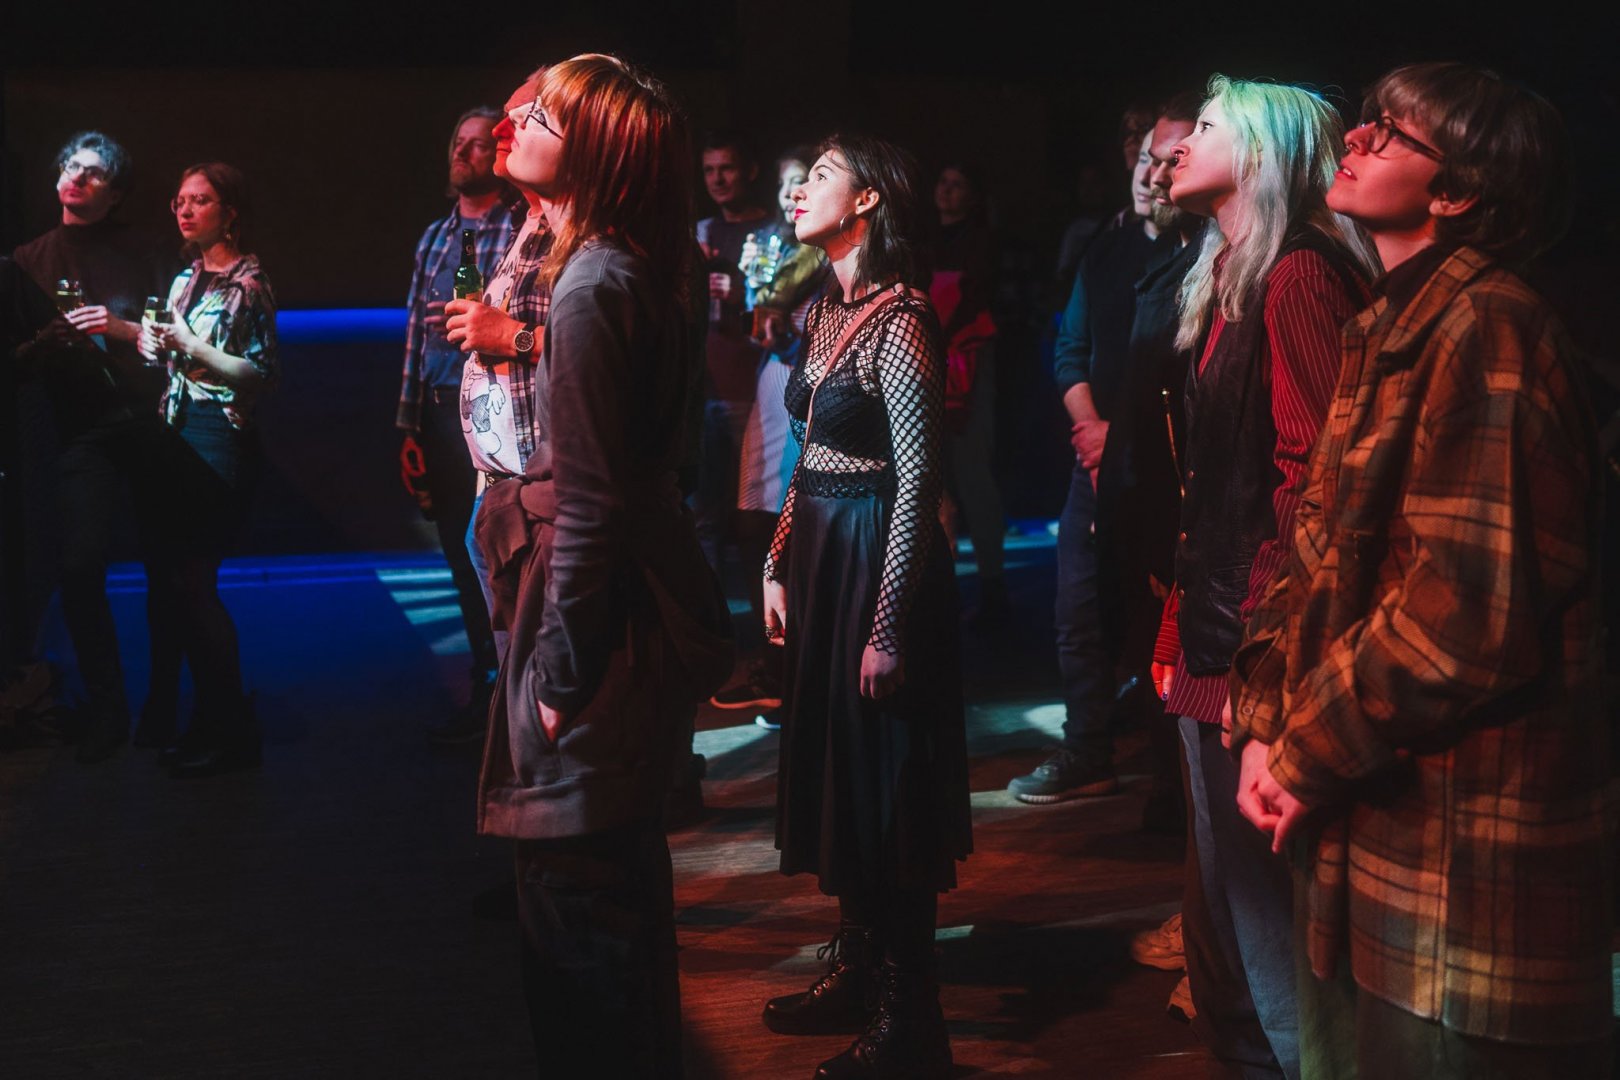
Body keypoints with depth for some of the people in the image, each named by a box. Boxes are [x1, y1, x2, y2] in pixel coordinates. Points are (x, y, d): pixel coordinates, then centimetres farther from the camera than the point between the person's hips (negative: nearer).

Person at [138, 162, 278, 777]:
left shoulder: (248, 281, -7)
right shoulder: (186, 280, 16)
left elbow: (262, 374, -12)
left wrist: (192, 346, -19)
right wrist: (154, 345, 3)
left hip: (221, 438, -8)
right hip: (177, 432, 8)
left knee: (191, 578, -9)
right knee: (168, 574, 6)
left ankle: (231, 732, 0)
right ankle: (211, 720, 16)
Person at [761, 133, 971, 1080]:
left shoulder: (899, 320, -16)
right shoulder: (831, 311, 11)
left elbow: (917, 478, -19)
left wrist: (887, 626, -20)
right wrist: (780, 565, 12)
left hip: (875, 561, -9)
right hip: (818, 557, 9)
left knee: (884, 787, -1)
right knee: (831, 766, 17)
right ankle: (857, 970, 33)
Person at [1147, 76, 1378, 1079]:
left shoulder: (1298, 277, -12)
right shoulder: (1229, 282, 17)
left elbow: (1311, 479, -20)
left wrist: (1258, 658, -21)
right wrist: (1182, 635, 14)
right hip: (1214, 656, 10)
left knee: (1265, 921, -1)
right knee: (1225, 917, 17)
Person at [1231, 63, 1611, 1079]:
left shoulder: (1485, 333, -17)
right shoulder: (1396, 333, 14)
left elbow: (1469, 614, -25)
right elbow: (1322, 557, 13)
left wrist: (1307, 754, -13)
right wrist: (1268, 722, -1)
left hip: (1462, 858, -9)